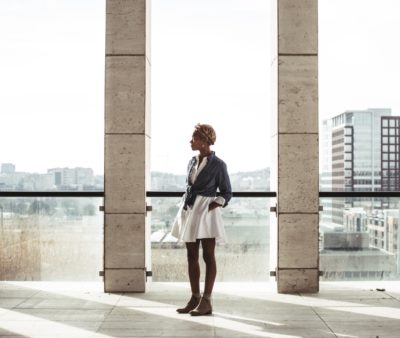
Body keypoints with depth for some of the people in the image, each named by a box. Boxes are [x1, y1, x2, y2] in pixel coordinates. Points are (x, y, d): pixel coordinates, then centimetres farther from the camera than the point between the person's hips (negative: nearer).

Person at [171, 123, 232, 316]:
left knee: (208, 255, -4)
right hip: (189, 210, 7)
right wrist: (184, 208, 10)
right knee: (192, 256, 7)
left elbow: (226, 193, 0)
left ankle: (206, 301, -3)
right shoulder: (192, 162, 12)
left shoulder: (218, 165, -6)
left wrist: (215, 204, -13)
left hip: (206, 211, -6)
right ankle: (195, 298, 14)